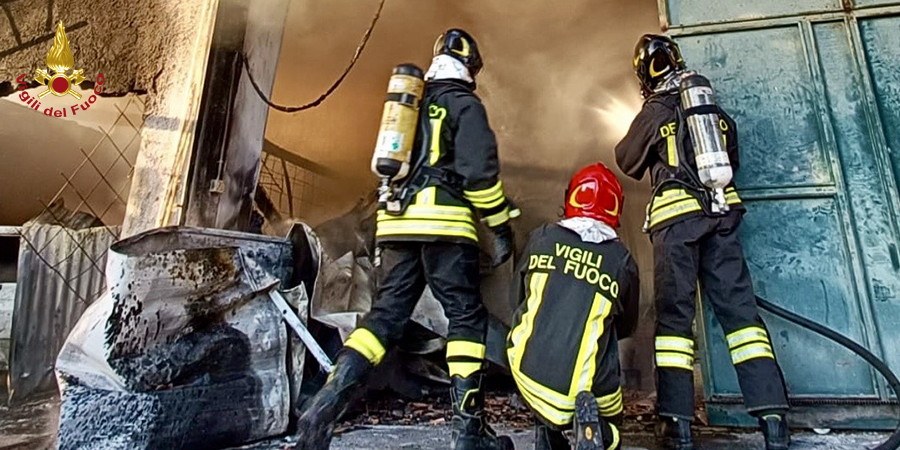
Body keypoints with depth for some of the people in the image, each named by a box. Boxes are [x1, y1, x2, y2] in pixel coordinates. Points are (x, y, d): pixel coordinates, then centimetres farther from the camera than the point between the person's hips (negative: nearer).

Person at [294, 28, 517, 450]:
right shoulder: (465, 104, 4)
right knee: (467, 317, 2)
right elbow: (479, 170, -9)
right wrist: (501, 227, -4)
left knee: (387, 313, 7)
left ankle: (326, 404, -5)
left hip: (395, 220, 6)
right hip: (443, 222, -6)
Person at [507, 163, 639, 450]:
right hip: (587, 386, -2)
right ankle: (587, 416, -5)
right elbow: (625, 328, 19)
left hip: (528, 372, 3)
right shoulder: (622, 261, 3)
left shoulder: (541, 238, 5)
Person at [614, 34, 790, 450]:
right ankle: (772, 415, 0)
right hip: (721, 212, 5)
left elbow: (627, 161, 15)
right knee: (739, 307, 3)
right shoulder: (715, 108, 17)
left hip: (676, 216, -4)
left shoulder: (654, 113, 3)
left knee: (674, 314, -3)